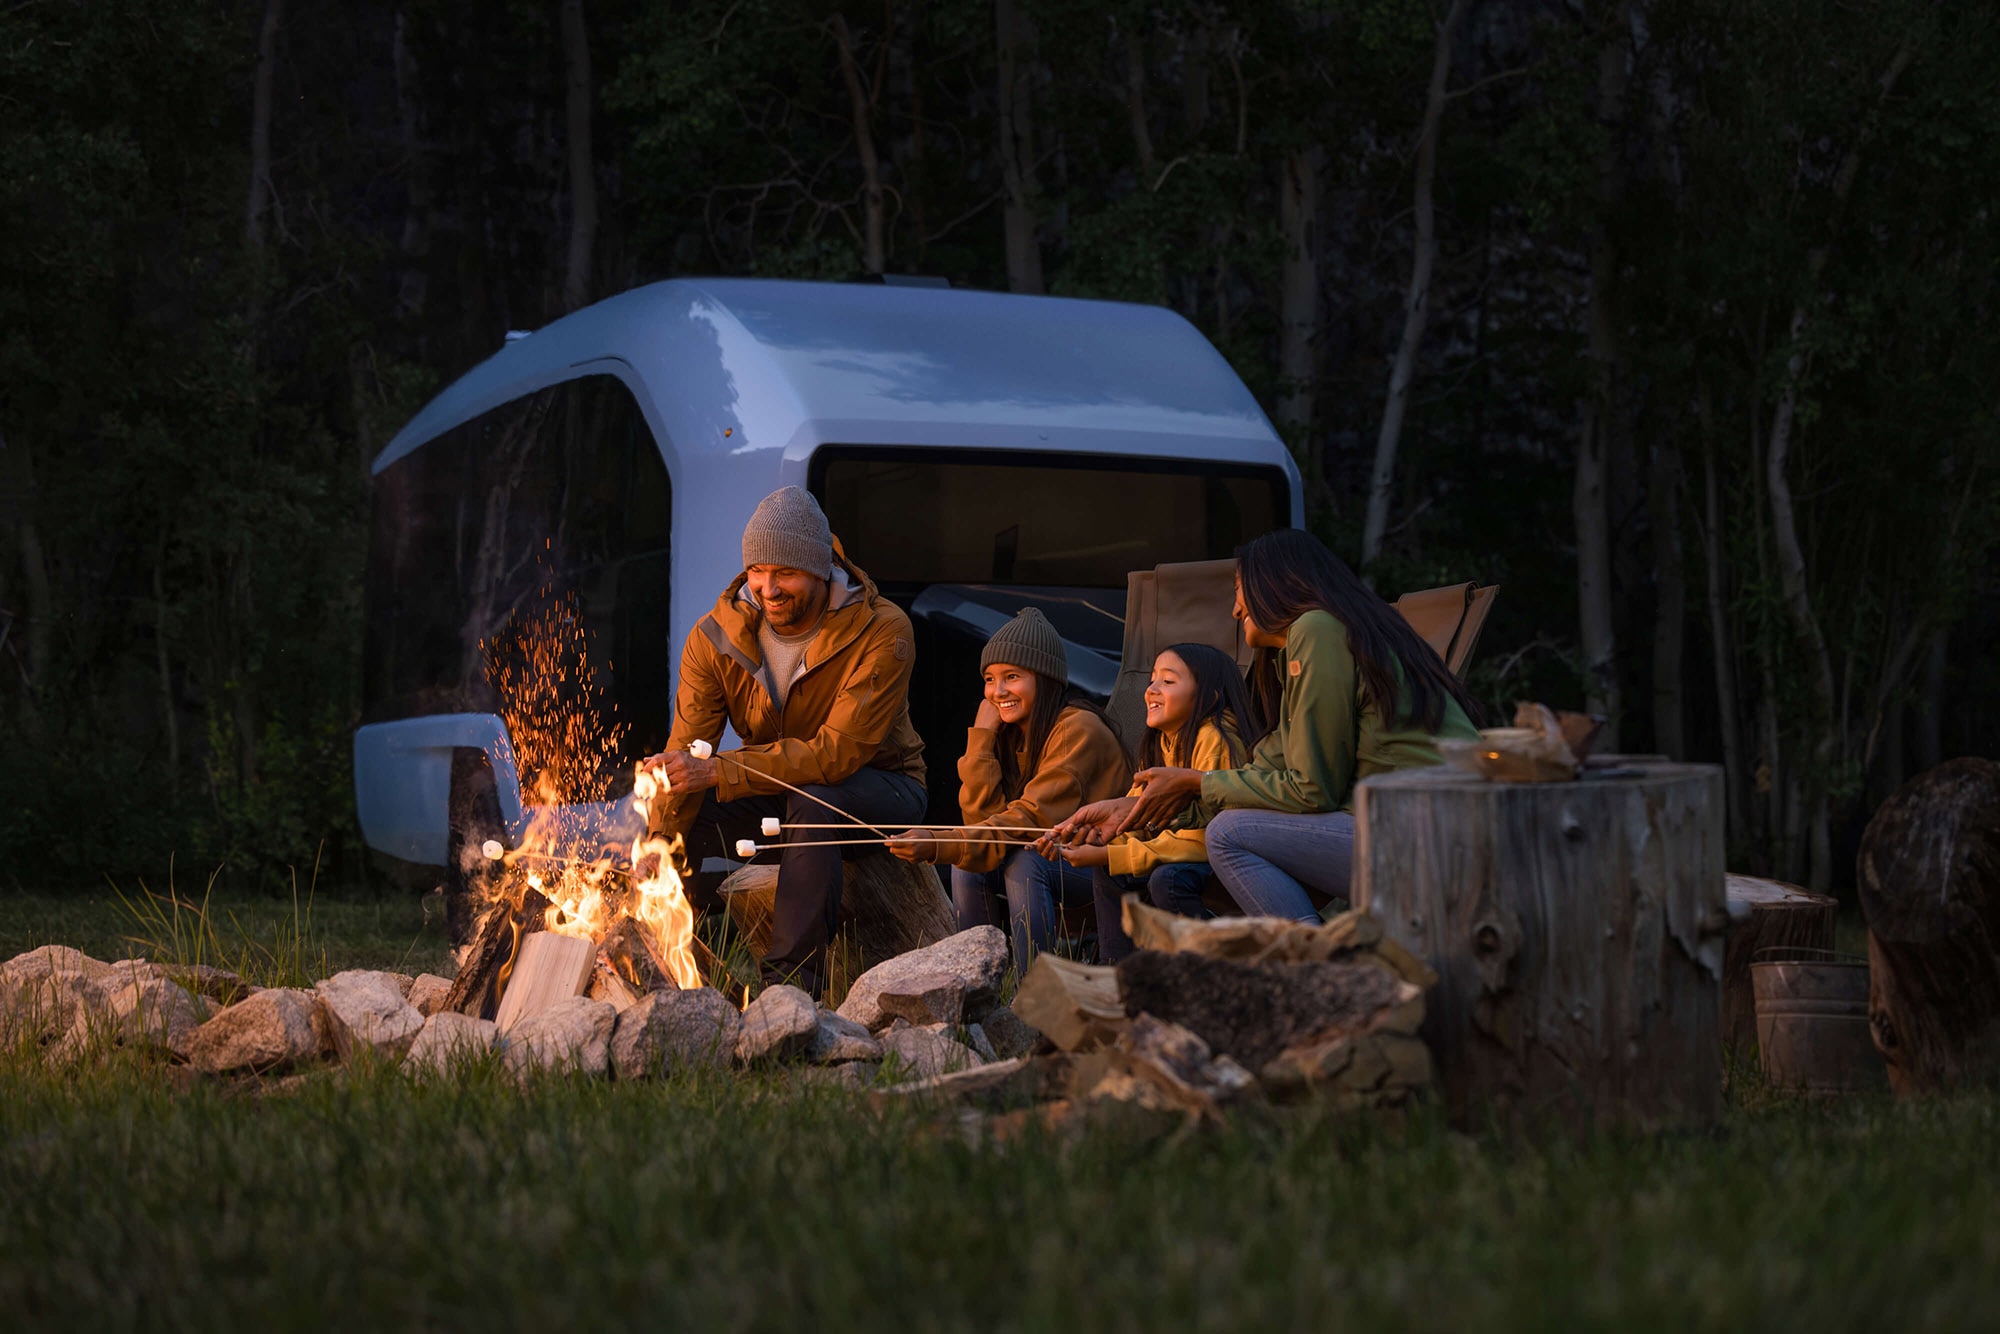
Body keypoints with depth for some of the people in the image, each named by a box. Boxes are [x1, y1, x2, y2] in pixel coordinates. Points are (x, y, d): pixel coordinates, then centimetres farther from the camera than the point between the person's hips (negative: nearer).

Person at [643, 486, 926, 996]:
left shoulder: (882, 633, -25)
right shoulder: (715, 637, -11)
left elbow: (839, 752, -33)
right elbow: (684, 753, -17)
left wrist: (719, 771, -40)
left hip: (877, 788, -4)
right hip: (774, 792, 4)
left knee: (812, 801, -37)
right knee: (684, 820, -20)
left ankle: (793, 977, -30)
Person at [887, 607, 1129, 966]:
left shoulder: (1078, 729, -19)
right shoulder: (1009, 732, 5)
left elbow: (1031, 819, -29)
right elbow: (982, 816, -7)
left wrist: (936, 845, -38)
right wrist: (981, 736, -15)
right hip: (1050, 855, 7)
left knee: (1024, 861, -30)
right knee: (968, 862, -14)